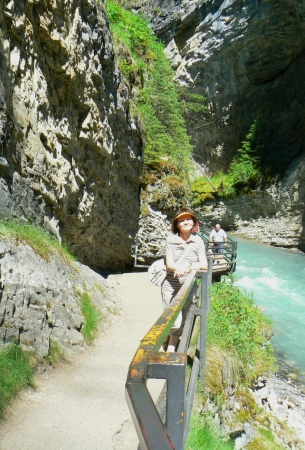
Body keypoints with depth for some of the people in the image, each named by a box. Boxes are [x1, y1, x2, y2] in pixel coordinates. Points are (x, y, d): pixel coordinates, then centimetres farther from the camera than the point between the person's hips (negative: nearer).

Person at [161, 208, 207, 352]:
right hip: (170, 286, -3)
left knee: (182, 324, 12)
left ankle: (170, 350, 33)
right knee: (175, 323, -10)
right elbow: (169, 264, -11)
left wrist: (188, 267, -24)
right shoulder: (171, 239, -6)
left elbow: (204, 264, -6)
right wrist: (180, 268, -32)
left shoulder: (198, 241, -1)